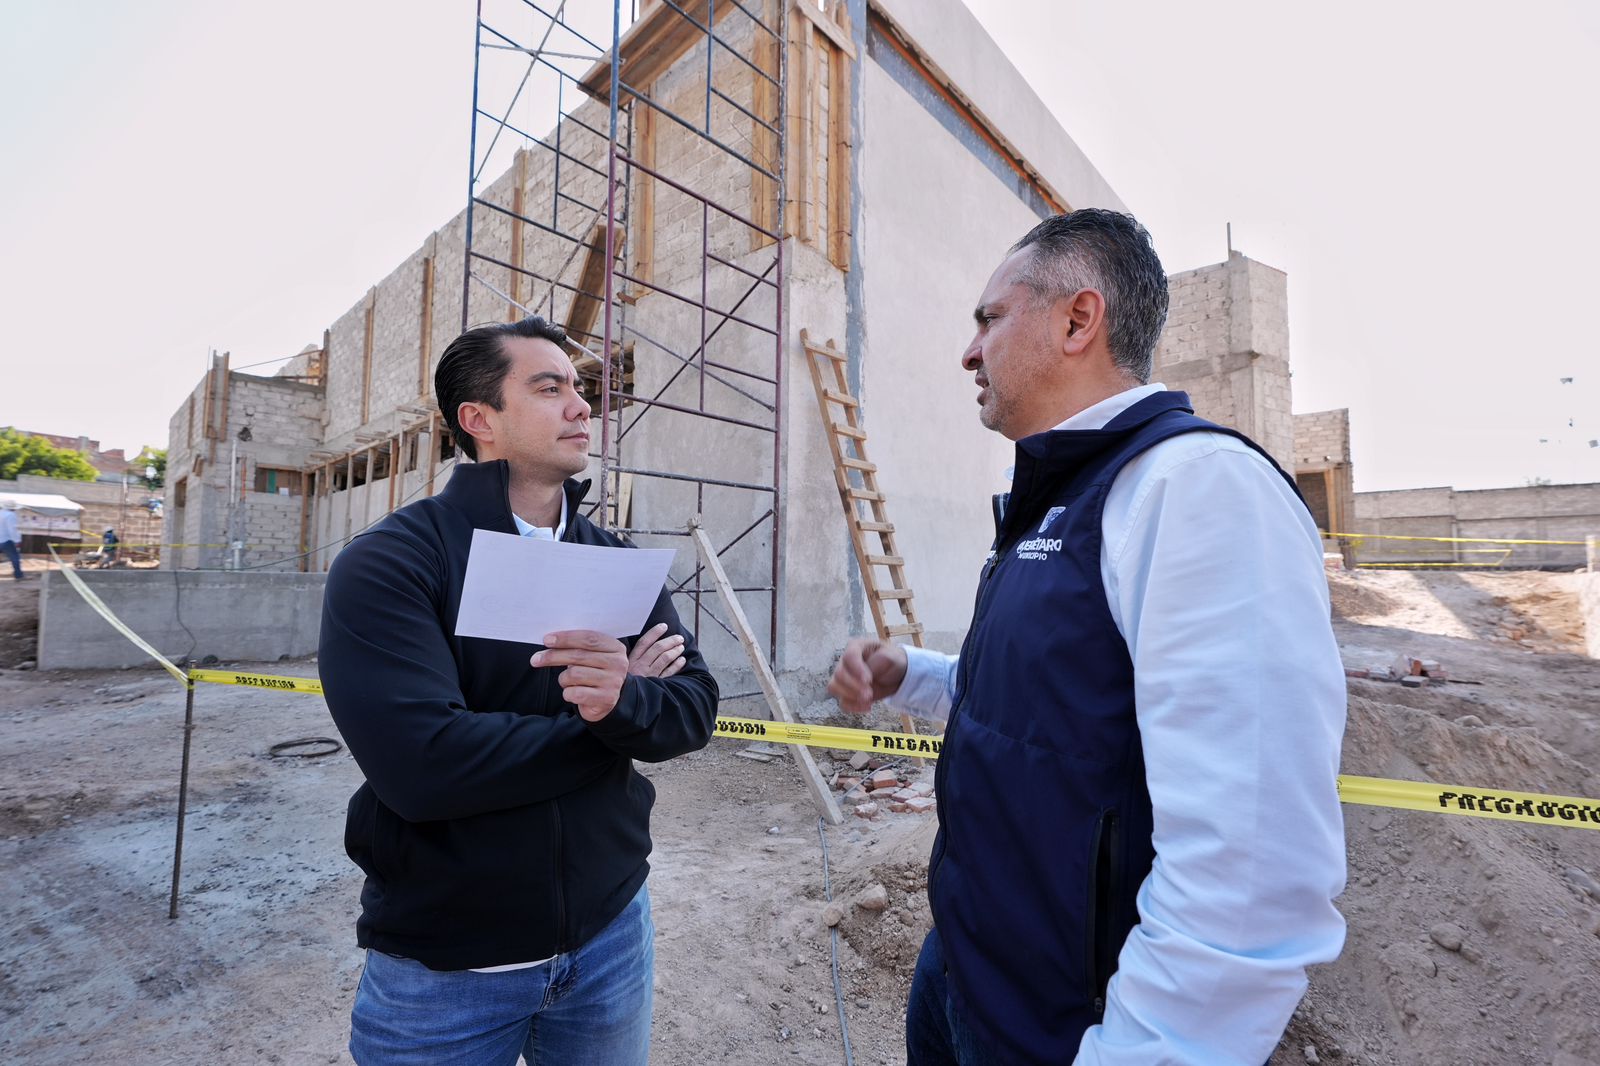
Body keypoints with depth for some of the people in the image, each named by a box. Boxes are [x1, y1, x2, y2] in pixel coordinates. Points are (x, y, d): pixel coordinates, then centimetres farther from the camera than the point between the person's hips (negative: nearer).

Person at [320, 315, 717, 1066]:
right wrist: (607, 716, -17)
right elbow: (421, 765, -27)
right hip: (439, 970, -3)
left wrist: (623, 702, -29)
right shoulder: (388, 564, -15)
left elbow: (694, 706, -8)